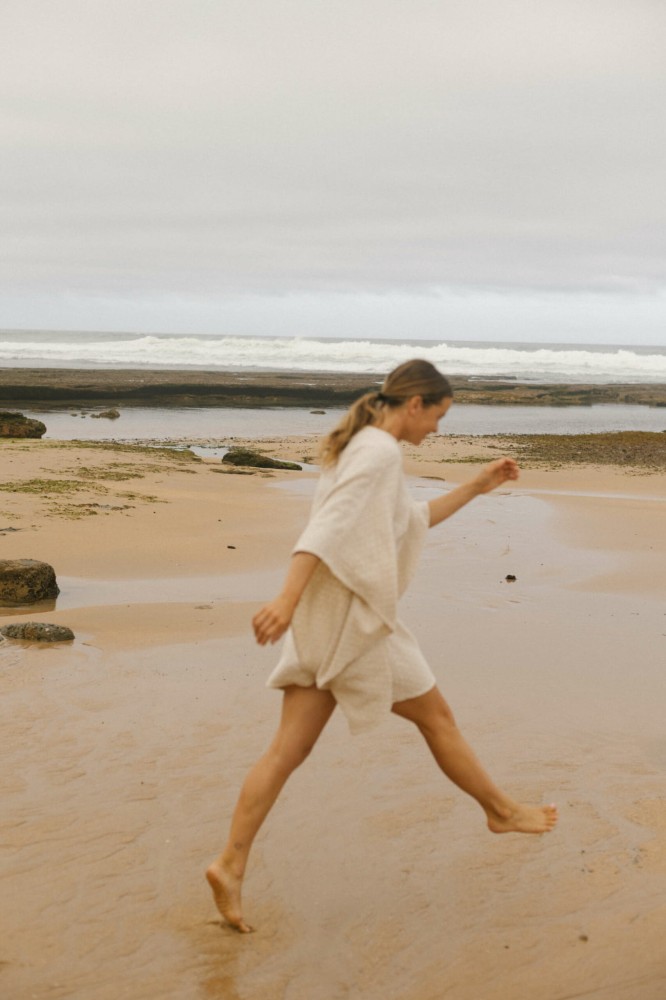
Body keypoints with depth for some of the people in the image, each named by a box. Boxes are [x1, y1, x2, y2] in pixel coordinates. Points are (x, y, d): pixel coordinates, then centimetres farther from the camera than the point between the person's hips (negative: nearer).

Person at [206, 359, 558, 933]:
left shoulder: (360, 447, 18)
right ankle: (502, 812, 30)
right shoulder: (381, 451, -13)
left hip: (325, 624, 9)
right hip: (352, 617, -9)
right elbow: (331, 523, -26)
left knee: (289, 749, 4)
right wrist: (289, 597, -36)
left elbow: (413, 521, 29)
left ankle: (231, 866, 0)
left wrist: (476, 488, 27)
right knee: (435, 714, 11)